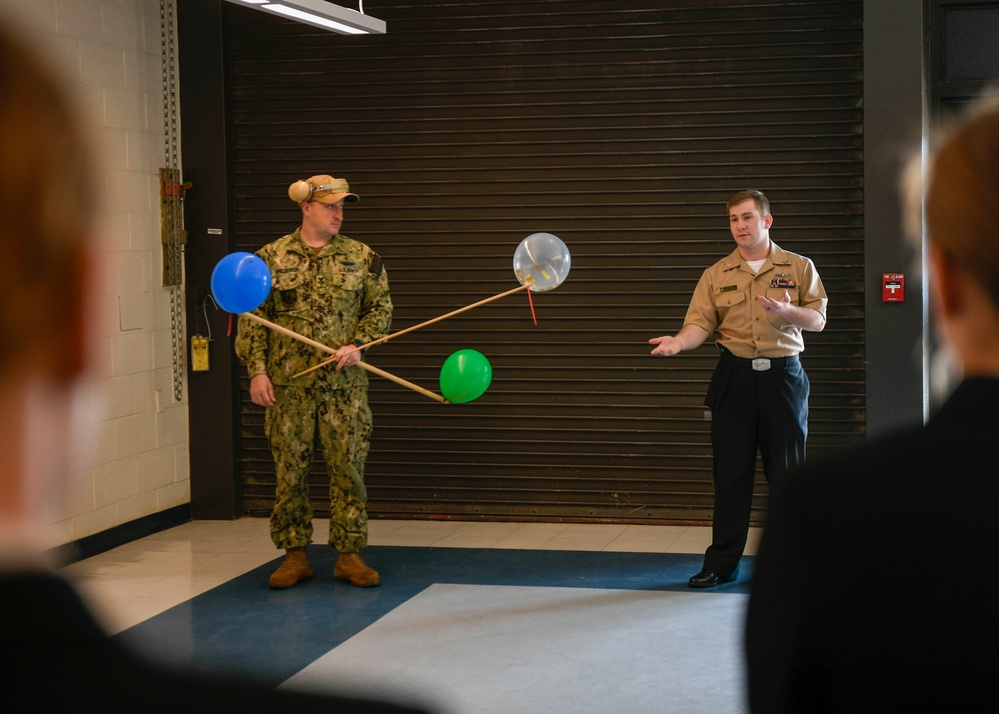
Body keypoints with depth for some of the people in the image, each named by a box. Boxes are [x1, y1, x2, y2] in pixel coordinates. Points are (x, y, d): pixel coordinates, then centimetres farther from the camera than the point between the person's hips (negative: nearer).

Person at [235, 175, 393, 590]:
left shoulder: (362, 258, 6)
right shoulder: (271, 258, 3)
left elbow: (380, 308, 8)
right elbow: (253, 319, 4)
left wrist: (357, 345, -8)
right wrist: (257, 370, -4)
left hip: (344, 384, 1)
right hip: (288, 384, 0)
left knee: (348, 468, 0)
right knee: (289, 469, 3)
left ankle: (349, 555, 9)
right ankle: (295, 555, 13)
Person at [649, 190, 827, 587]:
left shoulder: (799, 268, 7)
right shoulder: (717, 275, 9)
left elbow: (817, 319, 2)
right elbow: (700, 323, -1)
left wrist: (785, 311, -18)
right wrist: (679, 342, -22)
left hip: (783, 376, -1)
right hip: (734, 376, 1)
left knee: (787, 471, 0)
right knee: (730, 472, 3)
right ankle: (722, 563, 10)